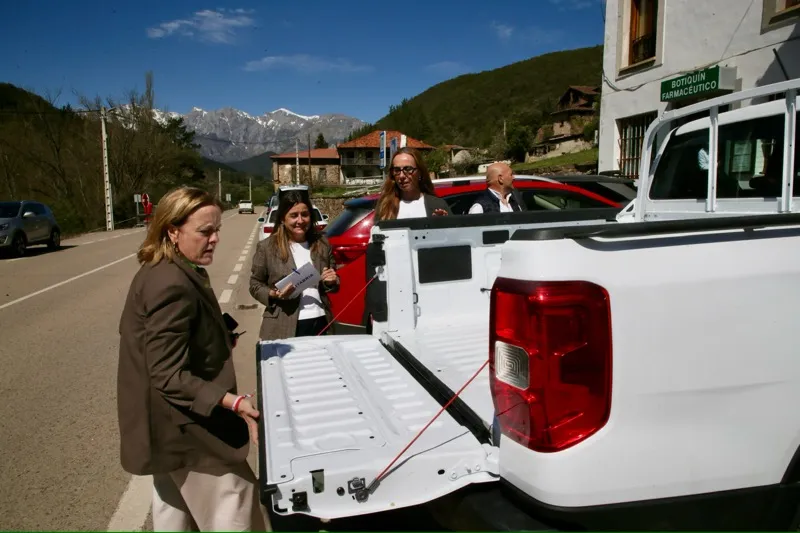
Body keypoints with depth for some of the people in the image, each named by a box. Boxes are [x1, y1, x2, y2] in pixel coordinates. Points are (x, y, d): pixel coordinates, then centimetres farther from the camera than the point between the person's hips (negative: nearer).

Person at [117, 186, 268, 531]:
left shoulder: (157, 272, 5)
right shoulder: (173, 286, -27)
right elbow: (169, 376, -29)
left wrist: (217, 342, 17)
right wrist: (233, 402, -35)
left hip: (168, 421, 11)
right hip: (185, 424, -11)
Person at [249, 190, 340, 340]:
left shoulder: (322, 244, 6)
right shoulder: (266, 247, -3)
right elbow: (255, 285, 3)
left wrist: (331, 282, -7)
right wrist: (274, 294, -15)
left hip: (320, 322, 3)